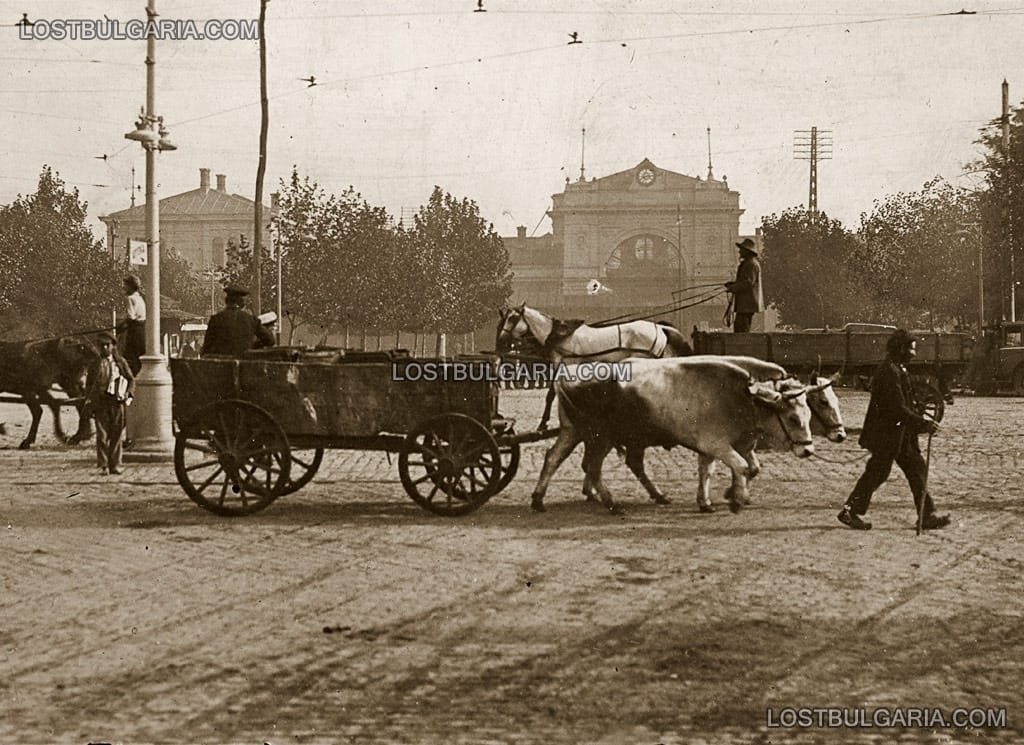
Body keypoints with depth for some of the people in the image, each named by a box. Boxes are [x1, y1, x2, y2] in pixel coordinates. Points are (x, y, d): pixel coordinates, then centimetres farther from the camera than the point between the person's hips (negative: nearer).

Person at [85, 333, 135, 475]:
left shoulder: (121, 362, 9)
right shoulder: (96, 364, 10)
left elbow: (131, 379, 13)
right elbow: (88, 384, 13)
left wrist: (129, 395, -1)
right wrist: (89, 402, 3)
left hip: (117, 401, 0)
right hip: (100, 402, 0)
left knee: (116, 435, 2)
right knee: (102, 435, -3)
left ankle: (115, 465, 9)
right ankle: (103, 465, 1)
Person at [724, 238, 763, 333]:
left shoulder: (752, 264, -13)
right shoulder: (746, 263, 21)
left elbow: (749, 282, -21)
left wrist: (733, 288, -15)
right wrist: (733, 284, 10)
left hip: (748, 302, -11)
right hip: (743, 303, 11)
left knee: (741, 328, -14)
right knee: (738, 326, 10)